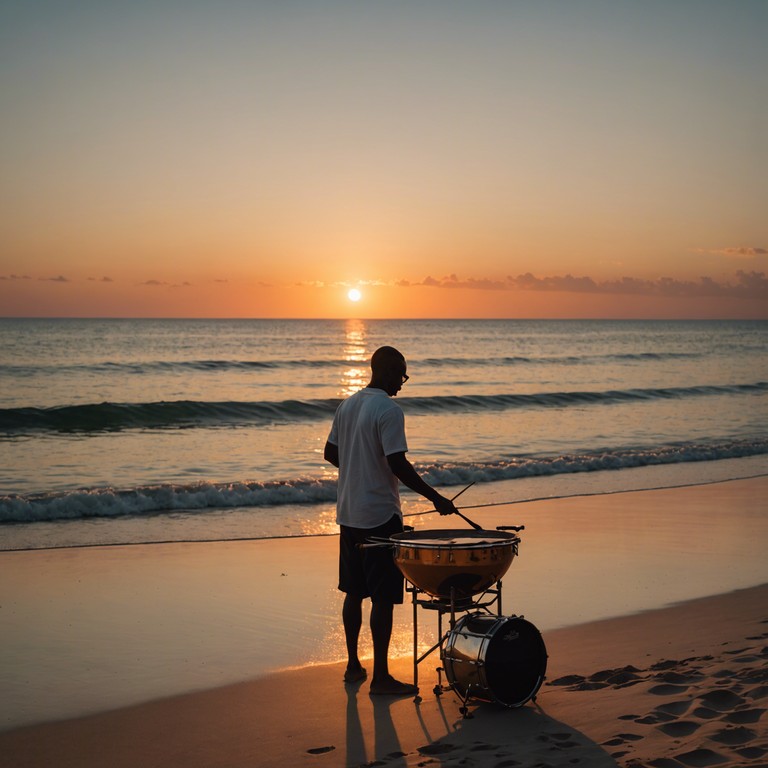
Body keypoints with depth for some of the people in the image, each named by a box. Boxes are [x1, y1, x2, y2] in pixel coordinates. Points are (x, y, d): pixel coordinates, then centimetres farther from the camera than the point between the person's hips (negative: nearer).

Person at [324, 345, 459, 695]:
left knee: (354, 592, 16)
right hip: (380, 516, -8)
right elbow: (397, 463, -21)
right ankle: (380, 676, 2)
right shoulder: (389, 410, -16)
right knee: (383, 598, -2)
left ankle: (353, 666, 24)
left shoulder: (347, 405, 9)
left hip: (348, 515, 8)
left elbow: (330, 453, 15)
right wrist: (435, 498, -16)